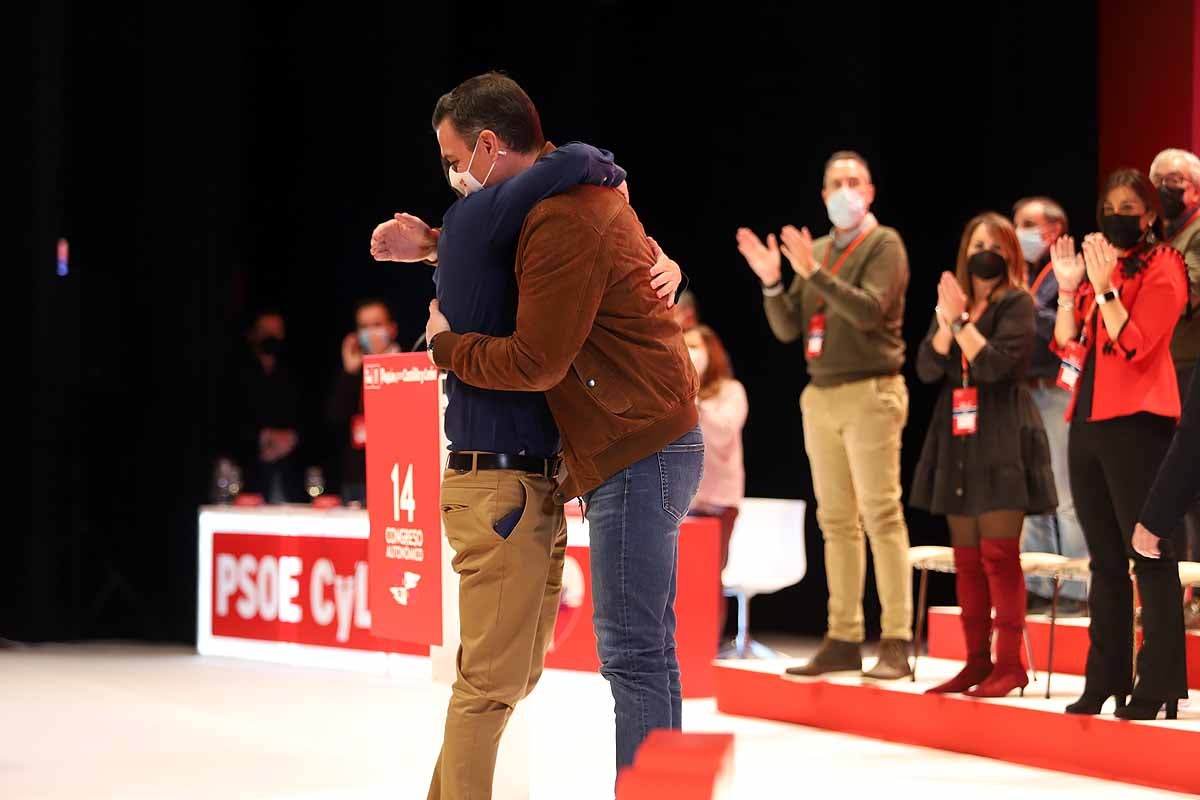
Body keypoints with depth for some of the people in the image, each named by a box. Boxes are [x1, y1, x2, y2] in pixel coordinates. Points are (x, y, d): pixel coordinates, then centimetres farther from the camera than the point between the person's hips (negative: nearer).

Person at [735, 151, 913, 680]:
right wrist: (772, 282, -2)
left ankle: (896, 643, -12)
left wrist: (816, 273, -23)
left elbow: (870, 310, -17)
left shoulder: (883, 245, -1)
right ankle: (844, 639, 9)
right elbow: (787, 329, 14)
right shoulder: (816, 250, 17)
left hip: (870, 393, -7)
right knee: (836, 521, 6)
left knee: (881, 515, -10)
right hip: (821, 395, 7)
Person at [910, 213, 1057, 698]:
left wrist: (961, 321, -14)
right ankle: (977, 662, 12)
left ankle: (1009, 664, -7)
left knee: (999, 556, -9)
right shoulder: (950, 303, 15)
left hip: (1001, 443, -6)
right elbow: (927, 368, 2)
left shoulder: (1017, 305, -2)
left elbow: (997, 364, -15)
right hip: (957, 440, 6)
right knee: (966, 560, 7)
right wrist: (947, 323, -12)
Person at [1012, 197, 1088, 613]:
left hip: (1057, 394, -8)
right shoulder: (1020, 274, 18)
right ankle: (1038, 586, 14)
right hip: (1021, 394, 8)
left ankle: (1076, 590, -4)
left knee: (1066, 498, -7)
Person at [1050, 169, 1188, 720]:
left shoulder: (1162, 268, -3)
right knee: (1105, 560, 10)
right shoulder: (1096, 268, 18)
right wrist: (1068, 288, 2)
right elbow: (1067, 346, 13)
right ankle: (1105, 680, 14)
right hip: (1088, 423, 8)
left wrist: (1104, 287, -17)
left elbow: (1133, 344, -14)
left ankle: (1159, 686, -8)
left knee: (1149, 557, -8)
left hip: (1135, 423, -8)